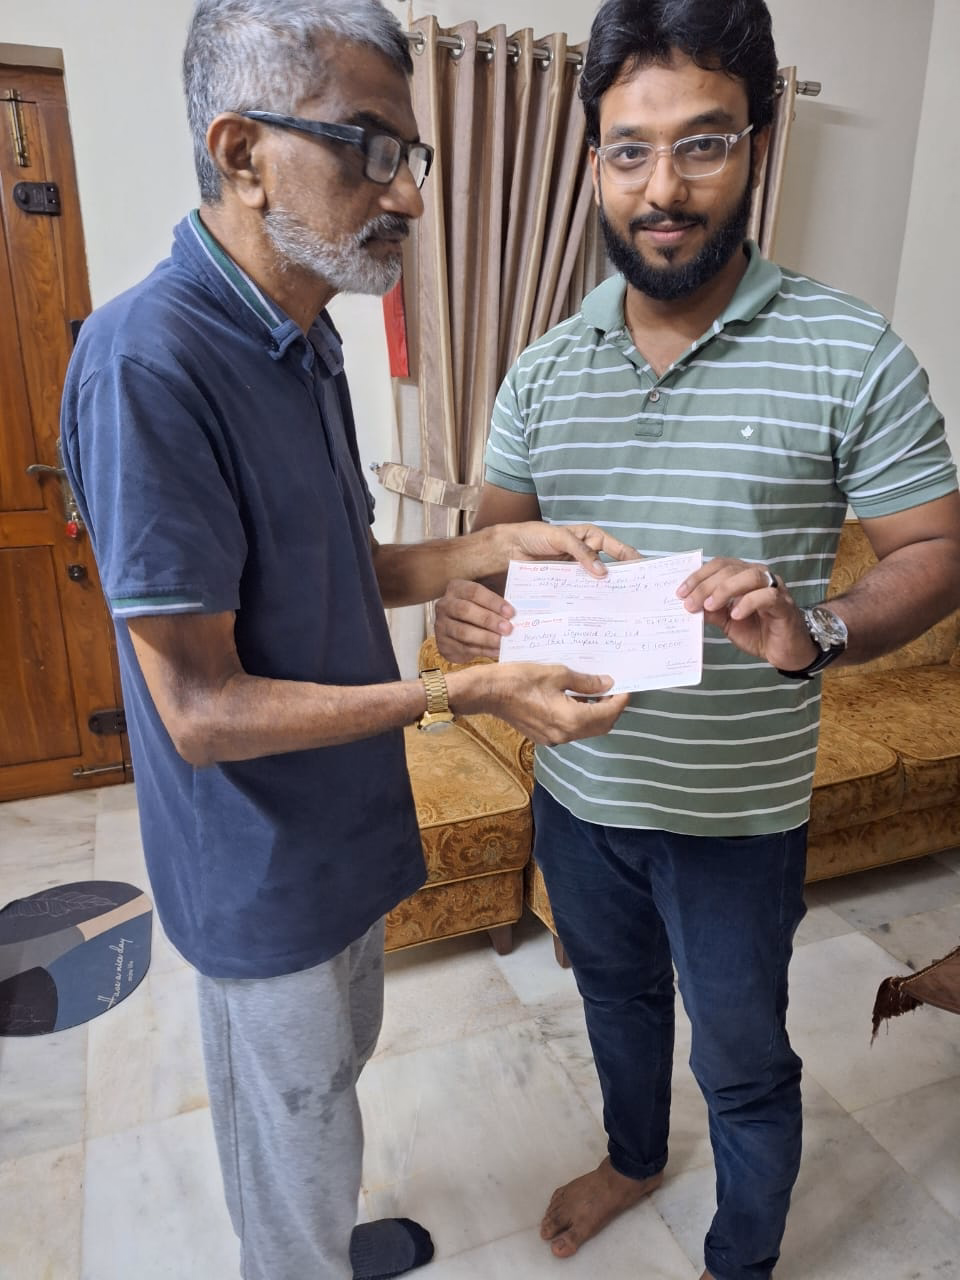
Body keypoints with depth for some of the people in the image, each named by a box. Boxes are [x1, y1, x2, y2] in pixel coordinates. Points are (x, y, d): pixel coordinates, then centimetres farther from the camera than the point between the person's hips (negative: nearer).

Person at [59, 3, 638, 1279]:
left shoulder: (305, 345, 4)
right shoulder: (149, 362, -26)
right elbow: (200, 709, -26)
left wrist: (506, 542, -3)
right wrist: (466, 692, -28)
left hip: (340, 829, 9)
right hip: (264, 873, -9)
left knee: (333, 1071, 30)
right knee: (295, 1134, 17)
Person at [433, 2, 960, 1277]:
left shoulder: (849, 354, -13)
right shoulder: (544, 368, -1)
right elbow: (493, 537, 3)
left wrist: (816, 631, -30)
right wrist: (465, 602, -20)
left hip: (736, 811, -4)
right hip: (577, 789, 4)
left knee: (744, 1066, 18)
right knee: (618, 995, 29)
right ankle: (634, 1156, 60)